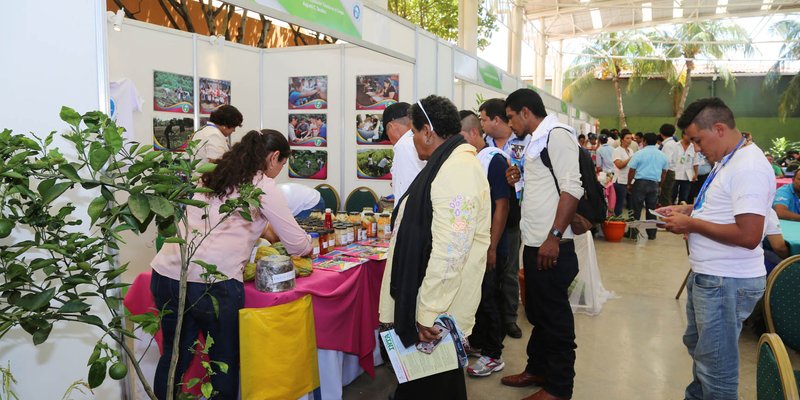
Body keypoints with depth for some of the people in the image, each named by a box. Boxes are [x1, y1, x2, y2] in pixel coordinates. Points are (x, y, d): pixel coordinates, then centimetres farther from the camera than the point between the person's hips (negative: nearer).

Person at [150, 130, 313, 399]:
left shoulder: (212, 176, 18)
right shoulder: (264, 186, 0)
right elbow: (296, 244, 3)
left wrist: (262, 230, 40)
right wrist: (309, 246, 25)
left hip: (166, 273, 7)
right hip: (212, 283, -6)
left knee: (175, 354, 23)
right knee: (225, 361, 14)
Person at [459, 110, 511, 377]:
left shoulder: (495, 160, -13)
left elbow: (501, 207, -16)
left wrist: (492, 248, -17)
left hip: (488, 246, -6)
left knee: (488, 298, 3)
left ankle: (493, 355, 18)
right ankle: (476, 342, 33)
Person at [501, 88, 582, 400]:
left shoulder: (557, 135, -12)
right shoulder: (537, 140, 17)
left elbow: (571, 188, -21)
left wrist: (554, 237, -23)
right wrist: (519, 180, 9)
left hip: (552, 246, -10)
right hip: (534, 244, 10)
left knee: (555, 317, 2)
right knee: (537, 312, 20)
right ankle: (537, 369, 34)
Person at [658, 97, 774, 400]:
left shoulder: (749, 167, -22)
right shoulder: (727, 161, 10)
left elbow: (748, 235, -28)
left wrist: (691, 224, -19)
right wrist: (686, 210, 10)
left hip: (727, 283, -11)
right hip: (706, 275, 11)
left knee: (716, 367, 1)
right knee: (697, 345, 26)